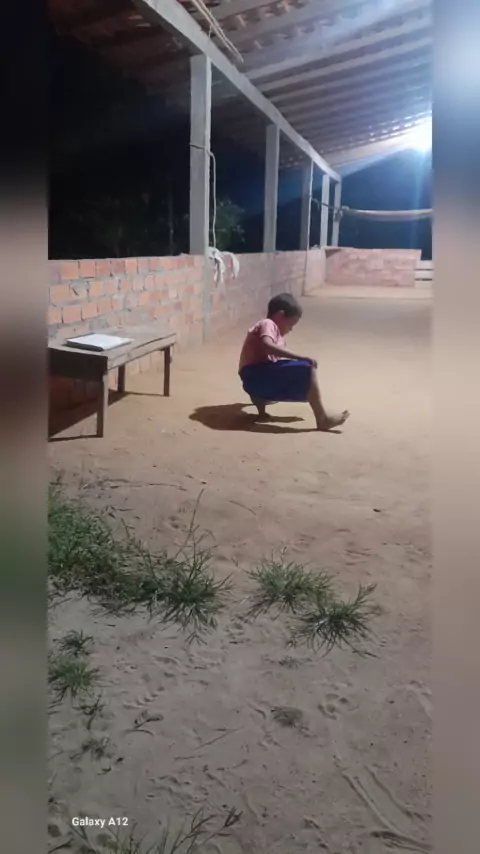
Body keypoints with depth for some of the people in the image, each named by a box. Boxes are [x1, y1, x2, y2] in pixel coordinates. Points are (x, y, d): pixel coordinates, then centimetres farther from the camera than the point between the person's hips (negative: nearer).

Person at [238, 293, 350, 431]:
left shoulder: (277, 333, 28)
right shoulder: (268, 324, -4)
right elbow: (267, 346, -25)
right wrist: (300, 357, -26)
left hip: (255, 382, 10)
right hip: (256, 376, -10)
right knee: (307, 369, -15)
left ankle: (260, 398, 9)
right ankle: (322, 419, -15)